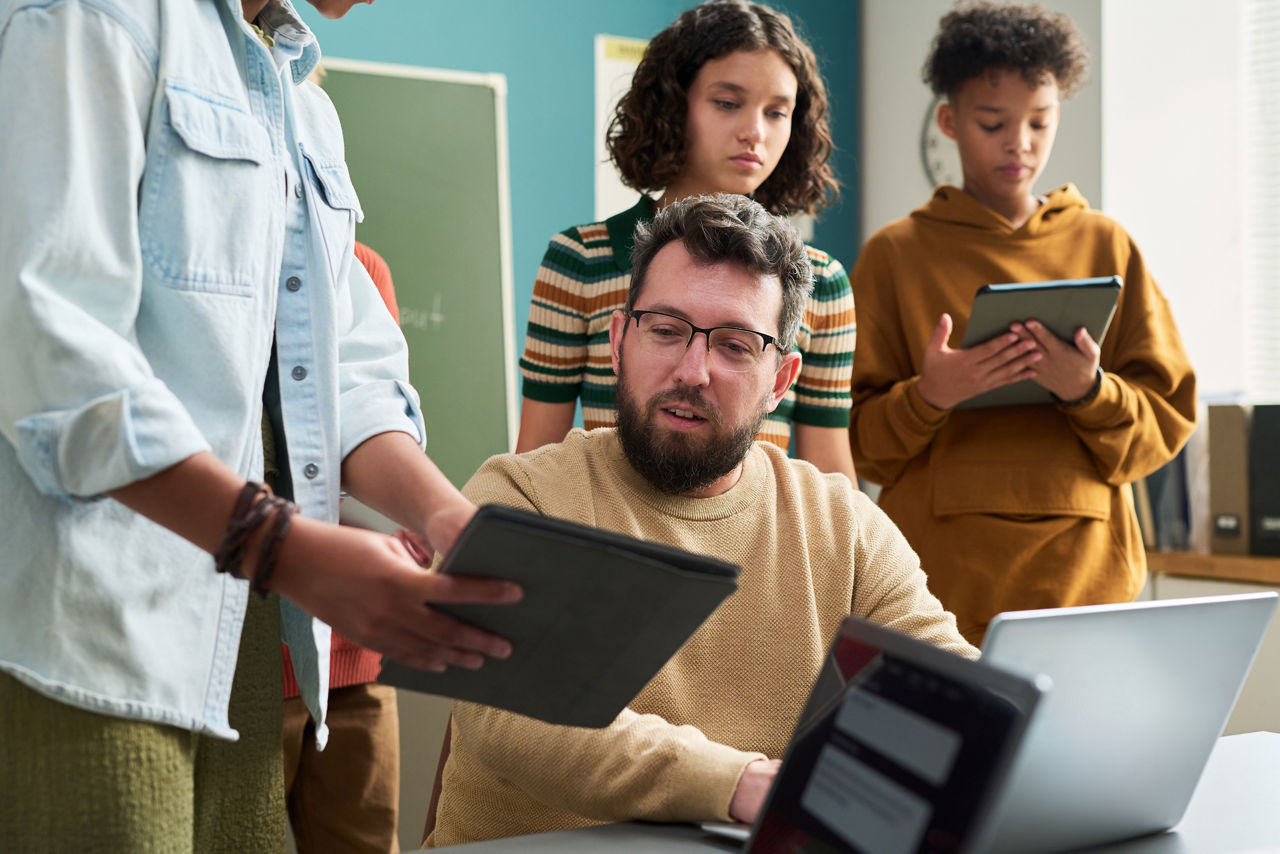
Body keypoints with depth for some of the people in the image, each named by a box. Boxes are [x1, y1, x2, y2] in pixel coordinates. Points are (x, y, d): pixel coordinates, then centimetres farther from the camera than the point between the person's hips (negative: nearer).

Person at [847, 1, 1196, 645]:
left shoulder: (1107, 246, 10)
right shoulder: (896, 254, 4)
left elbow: (1168, 417, 7)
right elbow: (859, 440, 2)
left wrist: (1089, 392, -13)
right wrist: (928, 398, -18)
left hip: (1086, 571, 2)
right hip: (942, 579, -1)